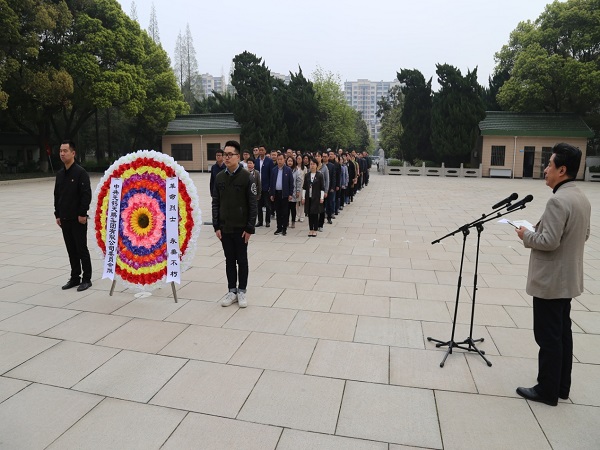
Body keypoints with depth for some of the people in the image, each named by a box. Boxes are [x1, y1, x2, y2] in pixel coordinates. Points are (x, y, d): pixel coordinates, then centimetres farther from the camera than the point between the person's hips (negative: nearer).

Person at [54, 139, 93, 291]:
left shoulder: (80, 172, -10)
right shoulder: (60, 174, 12)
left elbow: (87, 194, -15)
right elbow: (57, 195, 17)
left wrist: (82, 214, -16)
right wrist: (57, 214, 12)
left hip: (78, 219, -7)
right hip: (64, 219, 7)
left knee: (81, 249, 0)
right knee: (71, 250, 12)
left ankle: (86, 279, 9)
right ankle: (75, 277, 22)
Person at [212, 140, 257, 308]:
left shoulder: (247, 177, -9)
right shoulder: (219, 177, 4)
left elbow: (252, 204, -9)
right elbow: (216, 203, 6)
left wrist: (250, 228, -11)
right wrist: (216, 226, 1)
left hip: (241, 228, -4)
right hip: (225, 228, 4)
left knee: (242, 260, 8)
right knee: (229, 260, 12)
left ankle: (241, 291, 20)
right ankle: (232, 291, 23)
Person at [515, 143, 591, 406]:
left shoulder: (558, 201, -22)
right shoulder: (582, 199, 9)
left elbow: (549, 241, -26)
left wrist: (527, 235, -9)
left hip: (550, 281, -10)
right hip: (568, 280, 10)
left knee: (547, 337, 2)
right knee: (562, 333, 17)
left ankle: (547, 390, 14)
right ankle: (562, 387, 29)